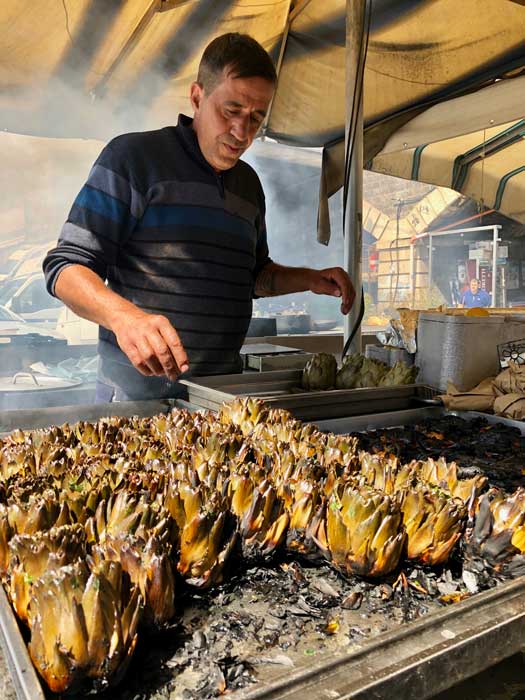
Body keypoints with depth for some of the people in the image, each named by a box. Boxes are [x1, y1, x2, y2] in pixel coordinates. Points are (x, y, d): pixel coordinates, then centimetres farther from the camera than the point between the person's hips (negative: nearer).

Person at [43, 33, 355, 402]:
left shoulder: (249, 182, 13)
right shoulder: (133, 157, -8)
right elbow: (67, 265, -12)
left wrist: (310, 280, 6)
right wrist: (124, 315, -32)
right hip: (140, 389, -6)